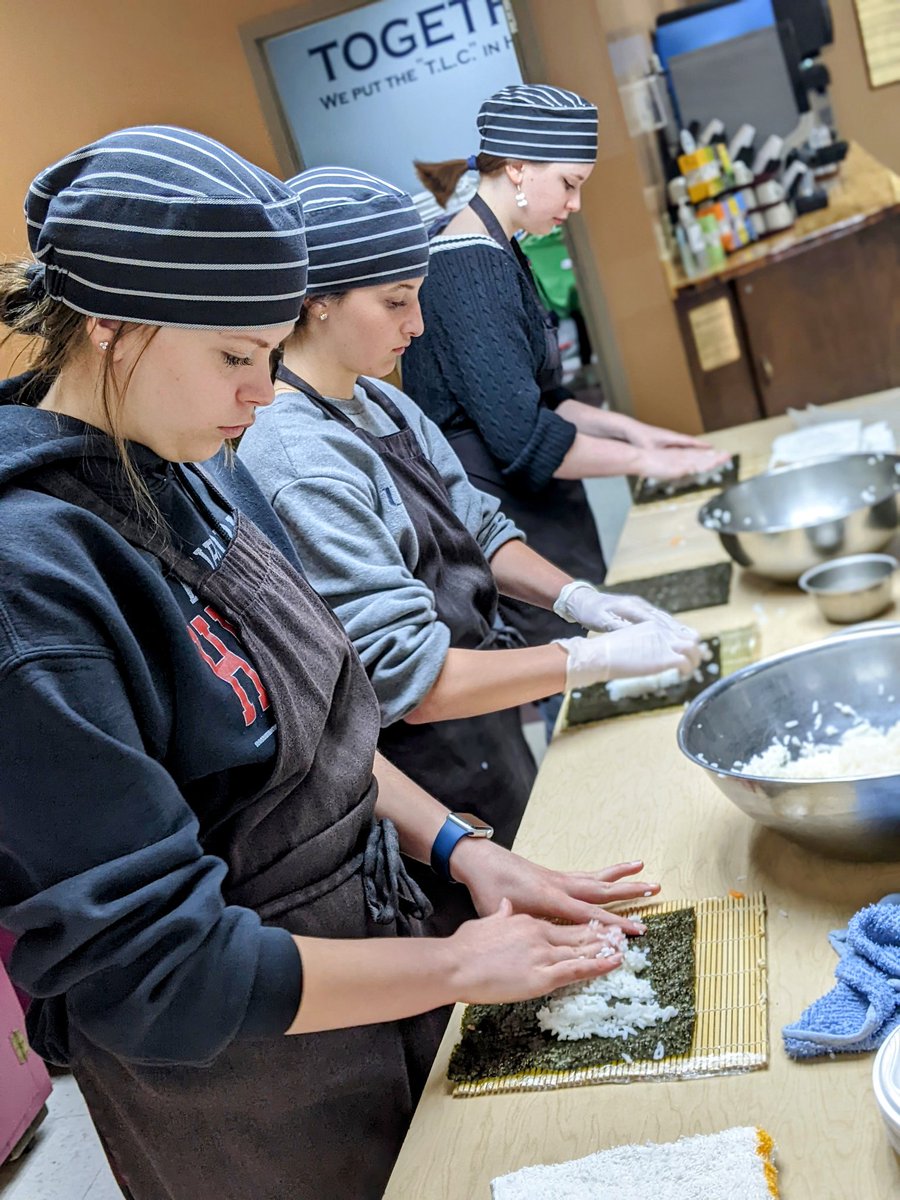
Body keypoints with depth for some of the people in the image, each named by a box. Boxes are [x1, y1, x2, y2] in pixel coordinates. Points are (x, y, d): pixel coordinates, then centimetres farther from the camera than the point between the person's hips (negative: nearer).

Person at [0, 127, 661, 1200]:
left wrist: (457, 848, -3)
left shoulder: (198, 472, -3)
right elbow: (153, 968, -27)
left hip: (373, 948, 7)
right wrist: (459, 965, -18)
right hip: (235, 1094, -7)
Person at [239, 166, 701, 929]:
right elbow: (405, 675, -26)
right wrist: (598, 659, -22)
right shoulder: (297, 464, -26)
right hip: (431, 798, -8)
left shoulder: (379, 403, 2)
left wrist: (579, 599, -5)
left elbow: (475, 529, 11)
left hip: (489, 746, 8)